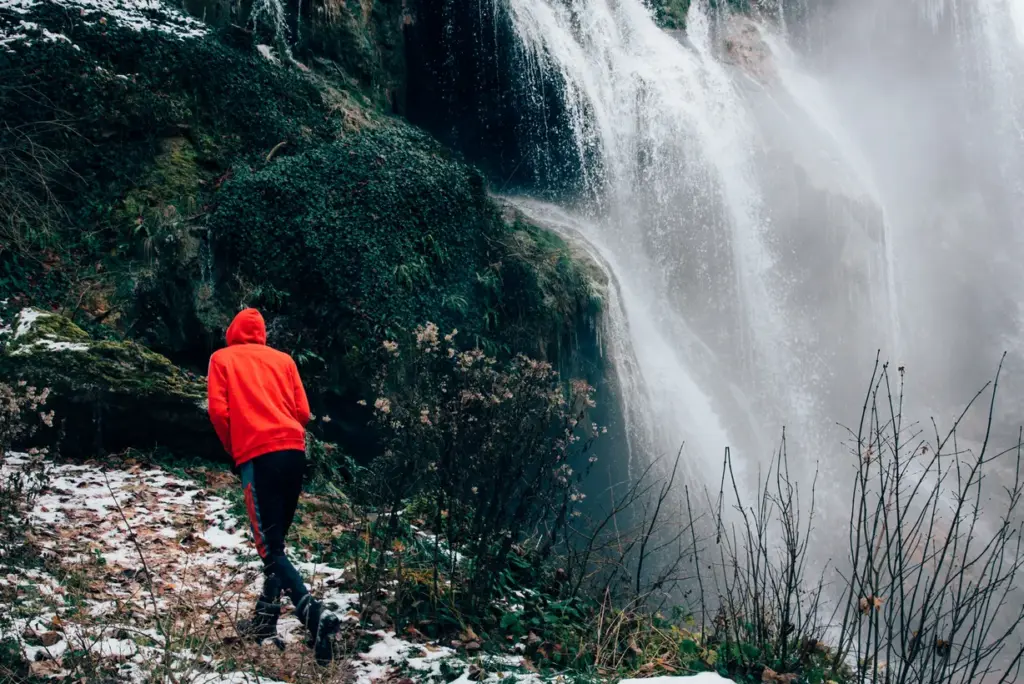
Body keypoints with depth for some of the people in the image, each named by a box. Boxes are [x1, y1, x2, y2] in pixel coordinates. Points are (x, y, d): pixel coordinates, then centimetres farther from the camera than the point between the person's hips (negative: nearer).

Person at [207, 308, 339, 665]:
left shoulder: (222, 358, 11)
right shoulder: (283, 359, 19)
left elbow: (218, 411, -1)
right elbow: (303, 412, 11)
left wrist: (233, 448, 14)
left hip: (258, 457, -4)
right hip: (294, 452, 4)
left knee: (270, 548, -8)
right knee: (275, 541, 17)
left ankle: (315, 615, -26)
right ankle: (265, 620, 18)